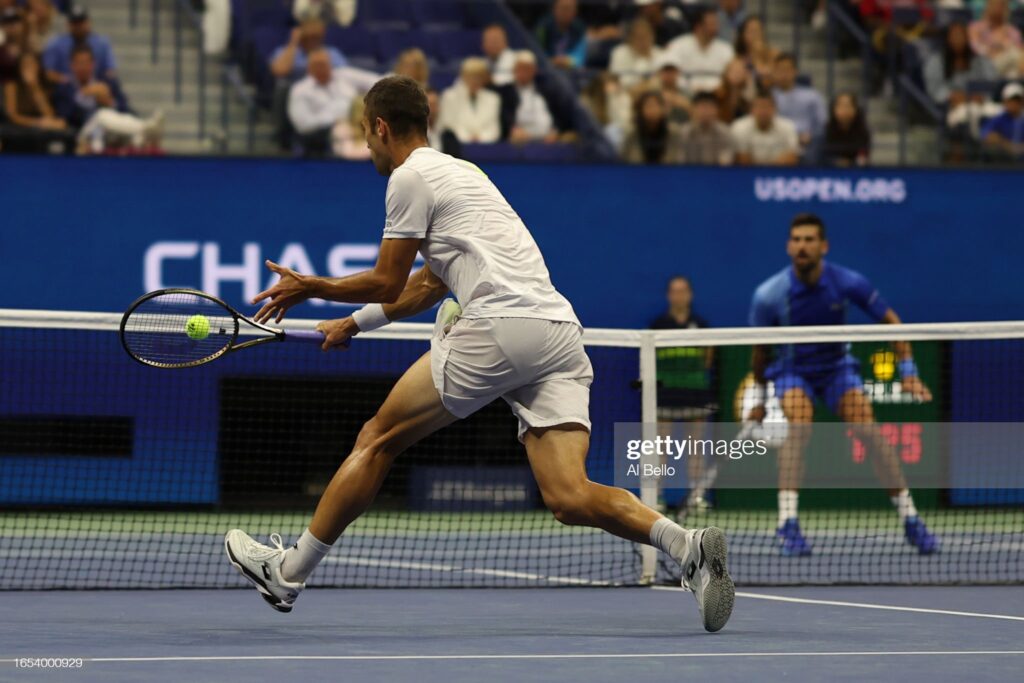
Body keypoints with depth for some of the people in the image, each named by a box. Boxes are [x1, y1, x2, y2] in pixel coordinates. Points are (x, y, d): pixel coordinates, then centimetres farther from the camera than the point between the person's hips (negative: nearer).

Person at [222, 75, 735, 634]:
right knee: (568, 498, -6)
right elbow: (426, 288, 39)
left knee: (377, 439, 9)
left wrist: (310, 288, 22)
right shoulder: (460, 172, 31)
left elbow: (387, 282, 7)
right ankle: (688, 546, -28)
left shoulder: (410, 177, 3)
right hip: (560, 332, 8)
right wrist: (355, 323, 46)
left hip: (498, 326, -8)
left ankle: (289, 572, 17)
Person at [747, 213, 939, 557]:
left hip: (837, 367, 1)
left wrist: (908, 371, -10)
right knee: (799, 425, -30)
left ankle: (909, 517, -9)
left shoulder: (848, 282, -19)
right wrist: (760, 397, 5)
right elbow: (759, 350, -4)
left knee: (869, 429, -18)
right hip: (792, 370, -1)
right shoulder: (769, 296, -20)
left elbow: (890, 320, -4)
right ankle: (787, 523, -33)